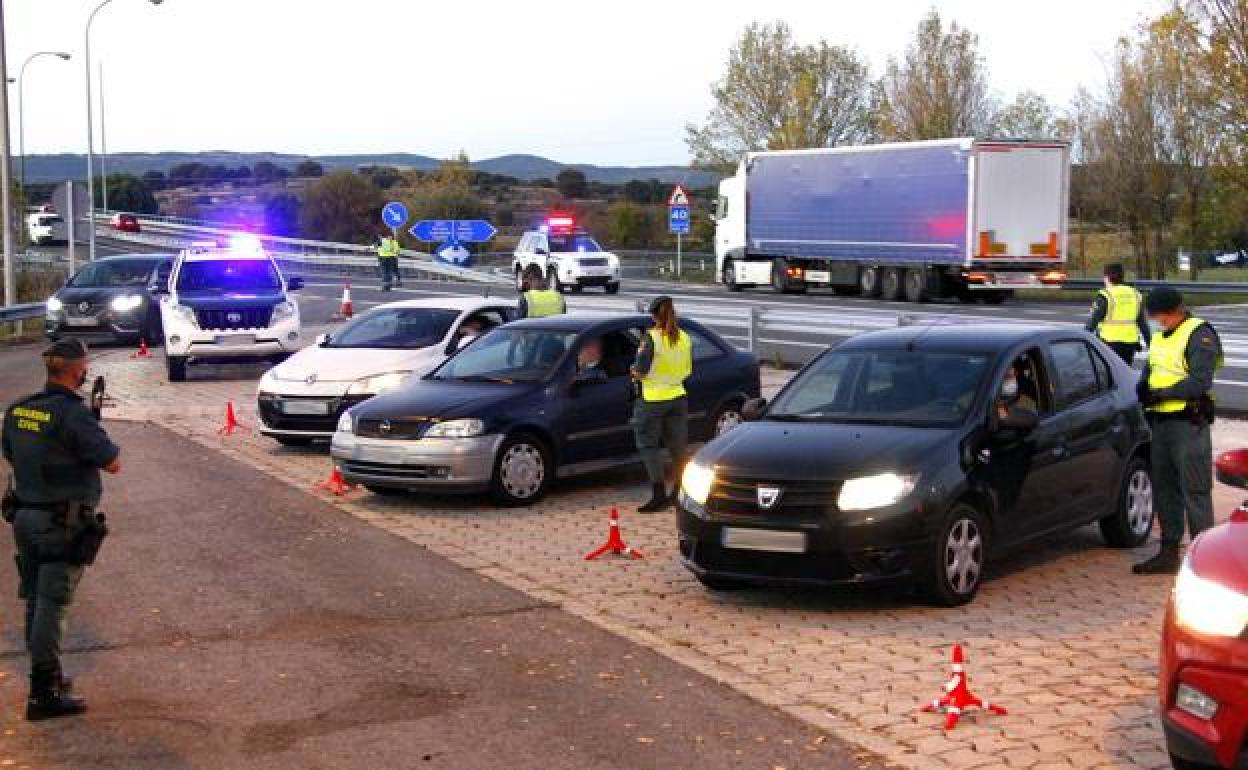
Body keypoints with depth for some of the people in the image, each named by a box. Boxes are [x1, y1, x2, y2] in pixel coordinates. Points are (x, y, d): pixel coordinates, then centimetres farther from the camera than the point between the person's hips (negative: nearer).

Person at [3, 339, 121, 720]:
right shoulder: (73, 413, -19)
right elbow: (113, 464, -15)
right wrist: (95, 438, 3)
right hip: (62, 523, -7)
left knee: (36, 599, 17)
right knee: (53, 604, -4)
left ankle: (45, 675, 30)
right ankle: (44, 693, -1)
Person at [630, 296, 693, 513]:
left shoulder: (651, 338, -17)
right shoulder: (684, 338, 1)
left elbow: (640, 373, -17)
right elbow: (688, 371, 9)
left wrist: (634, 371, 5)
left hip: (653, 399, -6)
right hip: (678, 397, 6)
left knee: (648, 446, 3)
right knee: (677, 446, 13)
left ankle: (659, 494, -2)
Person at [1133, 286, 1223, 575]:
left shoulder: (1199, 334, -9)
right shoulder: (1160, 337, 18)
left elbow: (1200, 383, -18)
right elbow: (1149, 371, 23)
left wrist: (1161, 394, -17)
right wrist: (1144, 387, 1)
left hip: (1189, 423, -9)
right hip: (1161, 421, 9)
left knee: (1195, 492, -7)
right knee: (1164, 489, 12)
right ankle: (1168, 554, 21)